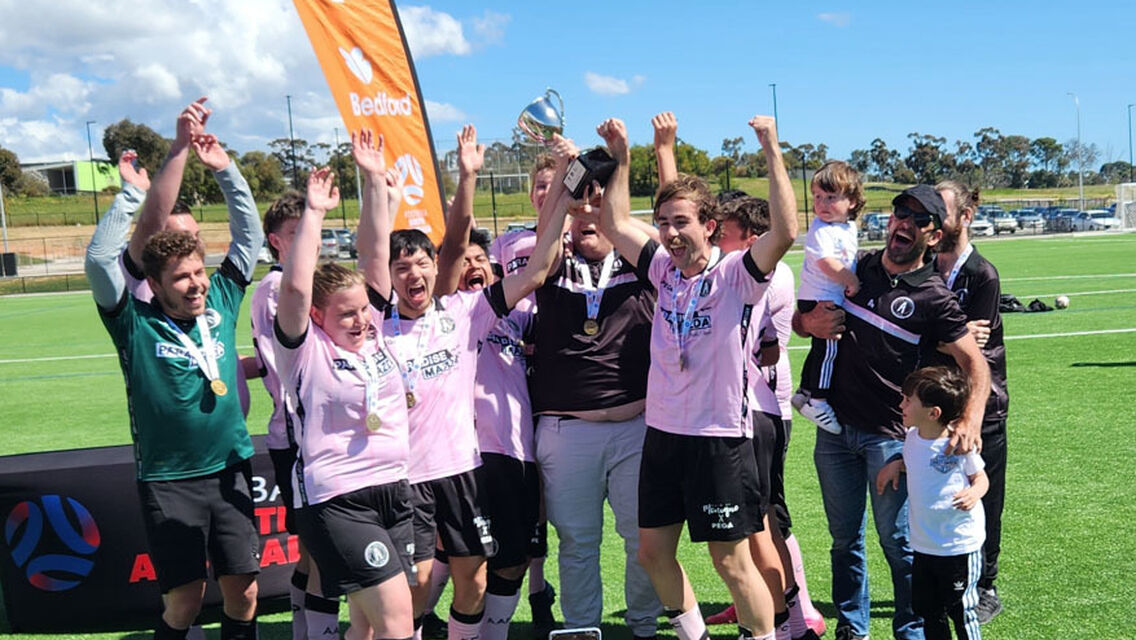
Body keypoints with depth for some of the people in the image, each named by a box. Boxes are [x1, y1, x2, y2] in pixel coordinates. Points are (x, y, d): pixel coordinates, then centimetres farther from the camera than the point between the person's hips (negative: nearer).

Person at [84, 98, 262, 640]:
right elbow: (99, 257, -20)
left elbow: (249, 235, 3)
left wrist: (224, 168, -6)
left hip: (230, 470, 3)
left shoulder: (220, 304, 1)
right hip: (168, 480, -3)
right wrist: (148, 179, -18)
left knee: (242, 588, 6)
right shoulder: (135, 323, -8)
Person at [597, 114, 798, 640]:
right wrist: (621, 160, 8)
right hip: (662, 434, 7)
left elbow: (785, 232, -27)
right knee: (652, 551, 15)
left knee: (732, 561, 2)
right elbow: (614, 224, 14)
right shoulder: (665, 269, 6)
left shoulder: (736, 275, -11)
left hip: (720, 438, -7)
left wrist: (772, 152, -28)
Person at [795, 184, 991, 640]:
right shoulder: (853, 268, 6)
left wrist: (970, 423, -29)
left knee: (898, 542, 0)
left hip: (891, 435, -4)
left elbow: (975, 364, -12)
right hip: (835, 428, 5)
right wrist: (811, 323, -8)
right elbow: (800, 318, 16)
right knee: (844, 538, 14)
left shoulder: (933, 298, -8)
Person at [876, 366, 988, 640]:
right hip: (923, 545, 7)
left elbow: (980, 477, -1)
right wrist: (896, 465, 4)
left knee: (960, 610, 6)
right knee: (926, 608, 16)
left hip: (960, 546, -6)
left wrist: (974, 493, -21)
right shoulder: (912, 437, 1)